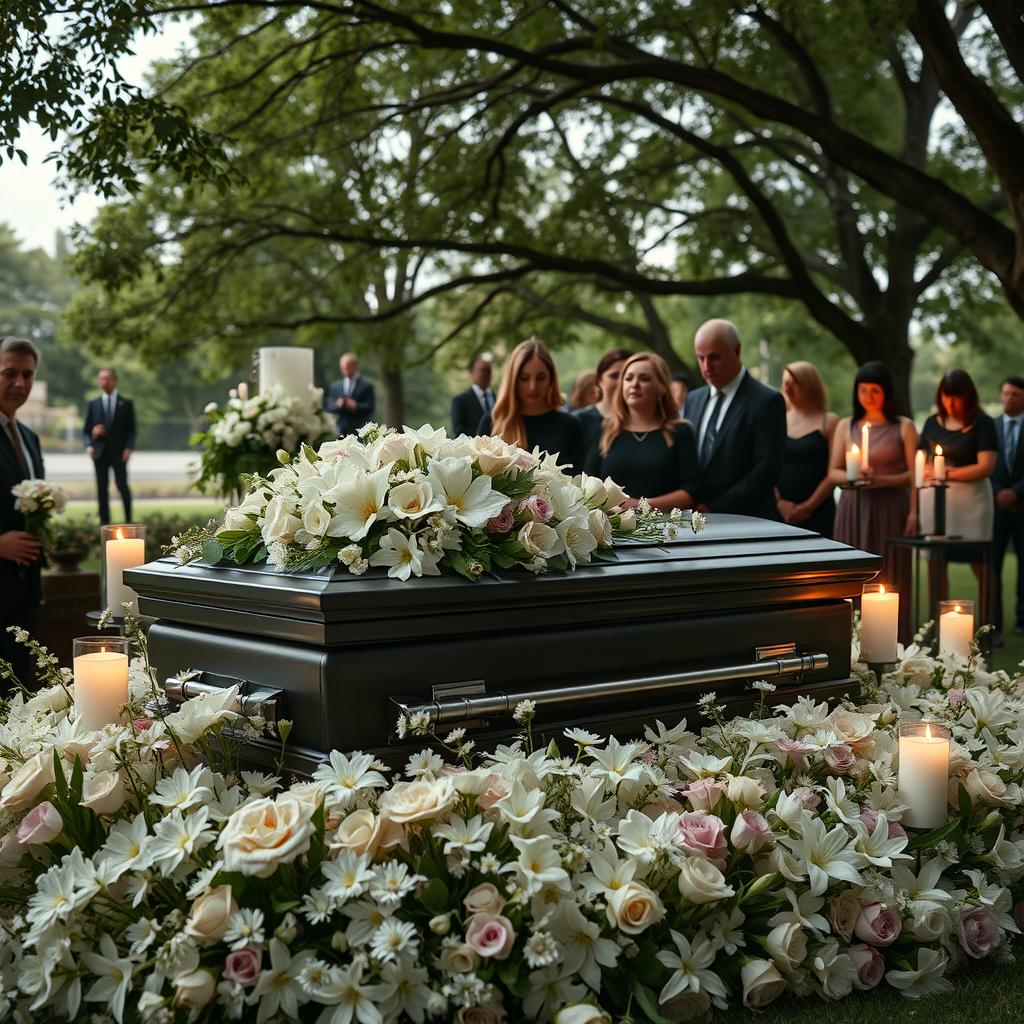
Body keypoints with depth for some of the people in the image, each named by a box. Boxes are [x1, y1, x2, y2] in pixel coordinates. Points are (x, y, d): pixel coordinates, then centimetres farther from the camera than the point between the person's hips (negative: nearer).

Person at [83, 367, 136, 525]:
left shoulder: (126, 403, 9)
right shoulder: (93, 404, 14)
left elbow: (131, 429, 5)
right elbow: (86, 429, 12)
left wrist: (128, 448, -9)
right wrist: (89, 444, -6)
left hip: (118, 452, -2)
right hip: (100, 452, 2)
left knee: (122, 485, -9)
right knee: (102, 488, 0)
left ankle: (128, 520, 6)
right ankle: (104, 523, 2)